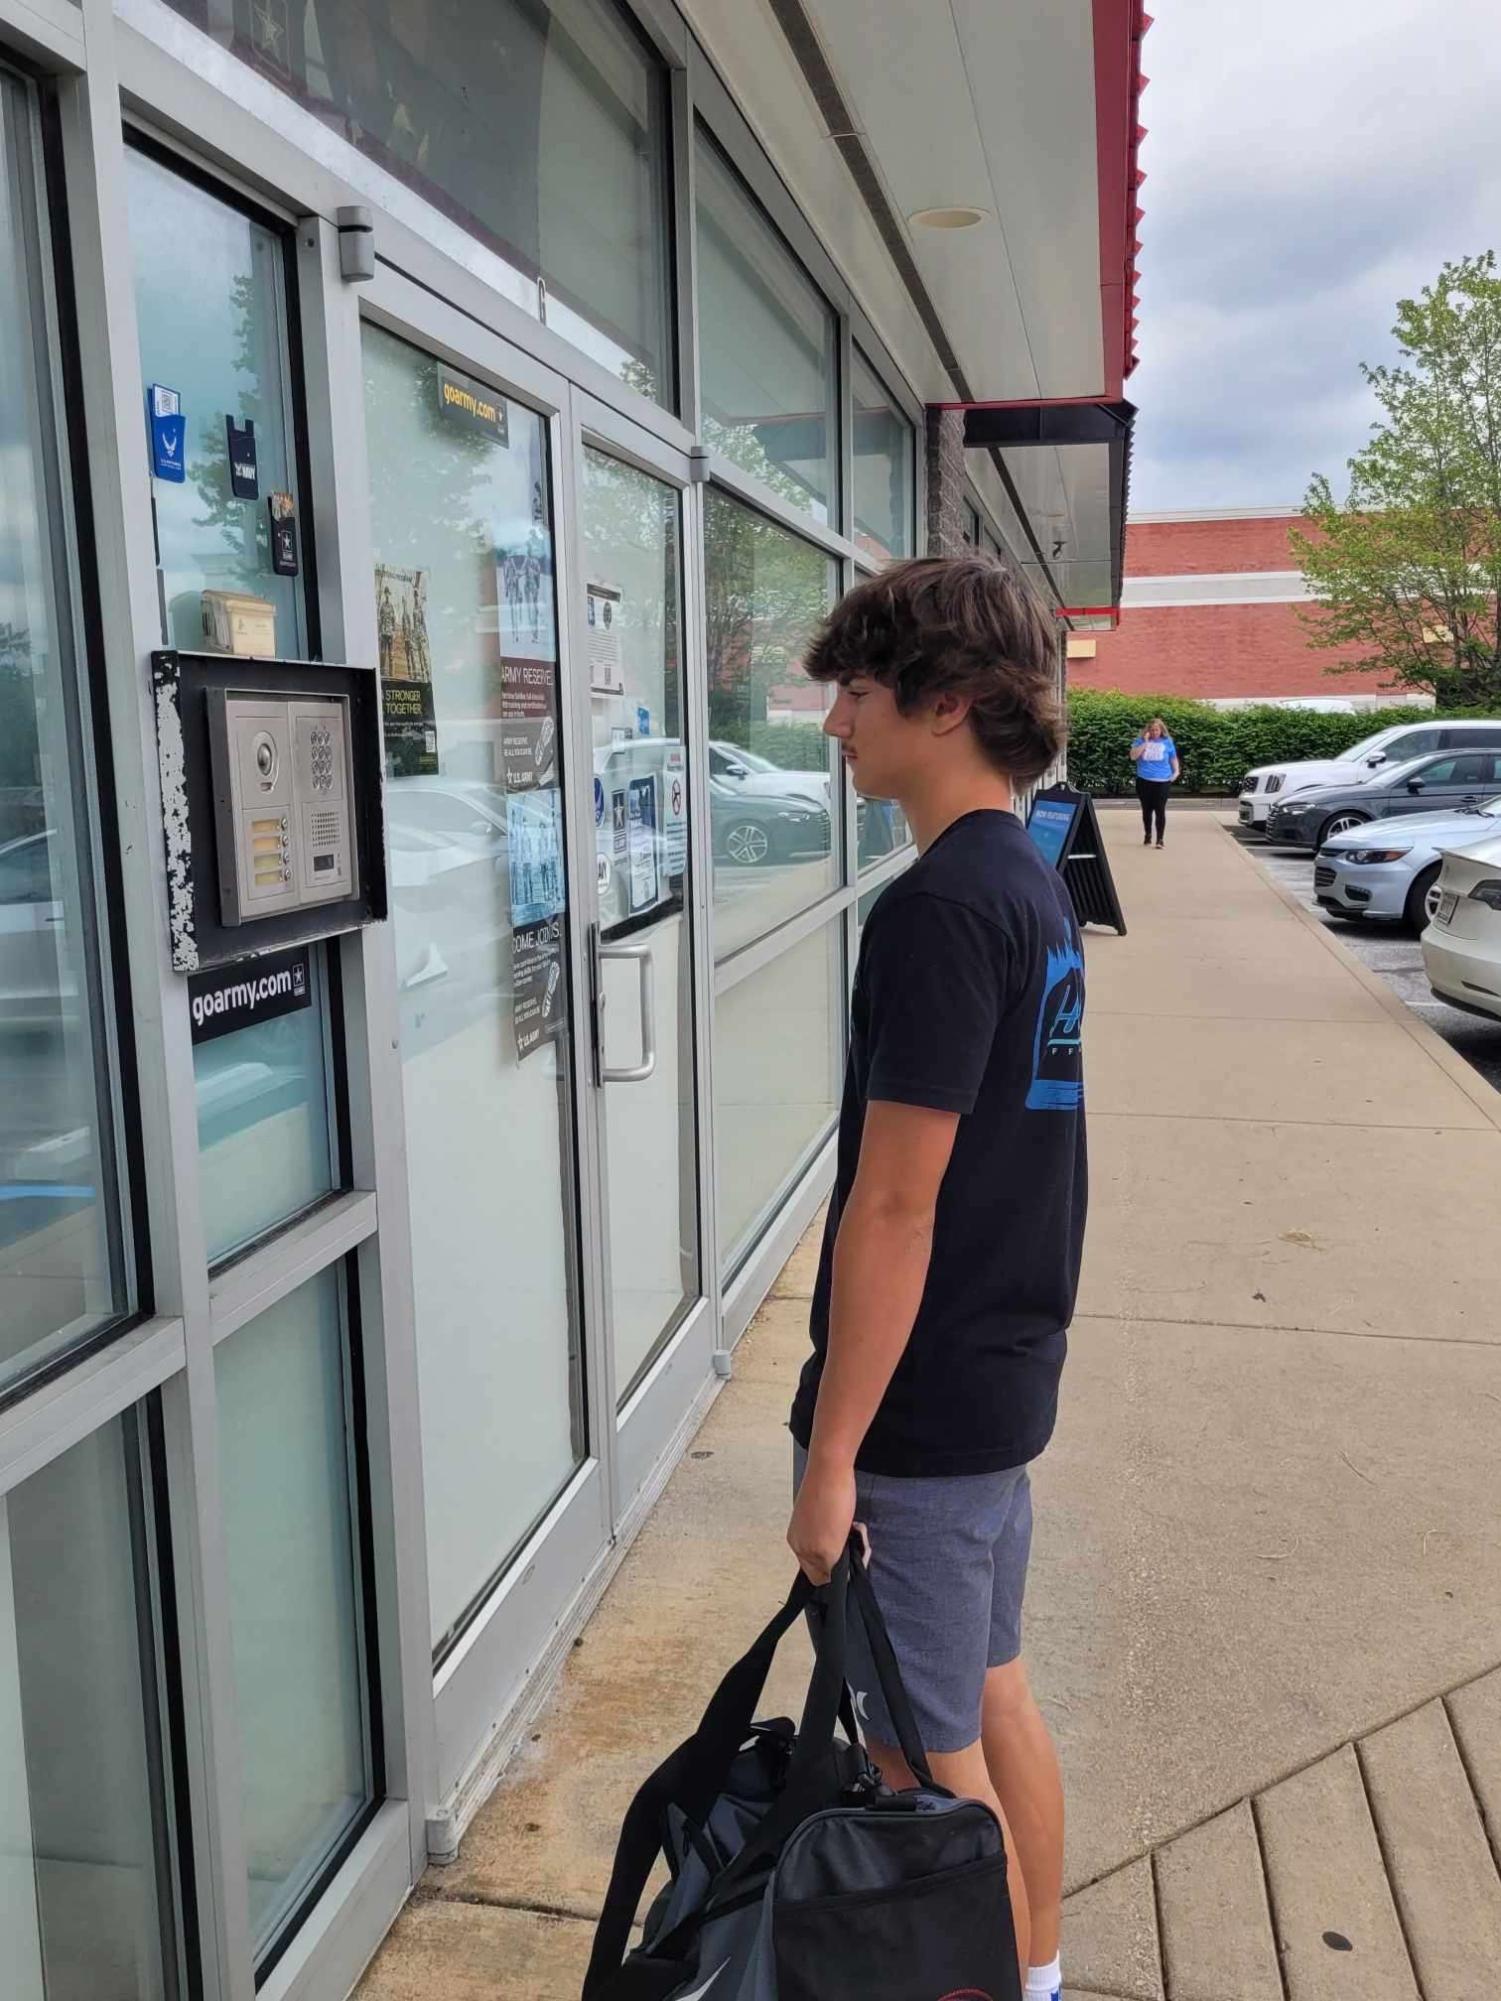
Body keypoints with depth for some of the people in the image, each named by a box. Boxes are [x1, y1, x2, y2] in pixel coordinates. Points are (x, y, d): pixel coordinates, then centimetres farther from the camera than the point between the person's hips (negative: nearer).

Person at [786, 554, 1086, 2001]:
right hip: (1006, 1379, 9)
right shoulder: (1031, 883, 7)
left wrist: (832, 1450, -17)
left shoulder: (939, 907, -23)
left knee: (927, 1758, 8)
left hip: (920, 1409, -9)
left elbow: (894, 1209, -24)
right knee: (995, 1697, 23)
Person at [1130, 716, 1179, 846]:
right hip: (1144, 781, 1)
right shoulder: (1141, 740, 2)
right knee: (1147, 809, 12)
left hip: (1162, 781, -1)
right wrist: (1145, 742, -13)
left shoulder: (1167, 741, 3)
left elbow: (1173, 758, 14)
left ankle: (1160, 839, -3)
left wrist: (1176, 770, -1)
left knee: (1160, 810, -8)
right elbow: (1133, 756, -10)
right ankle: (1147, 835, 29)